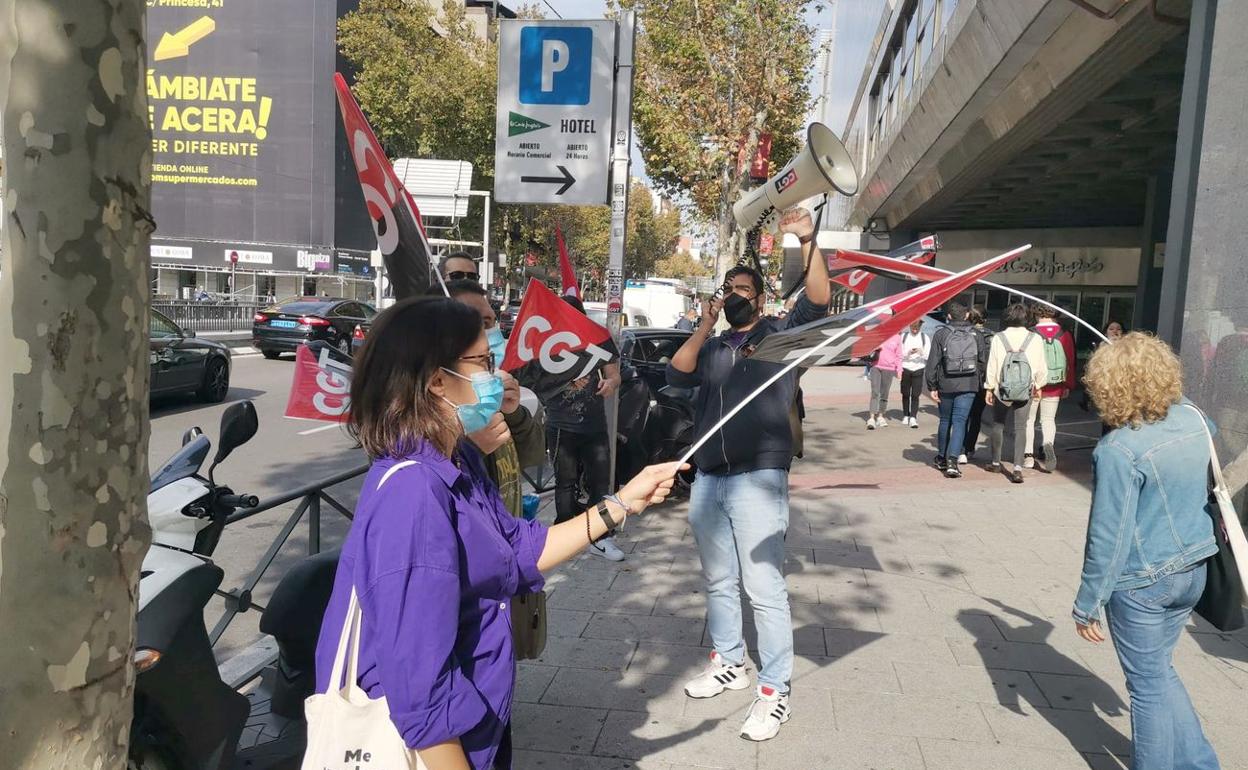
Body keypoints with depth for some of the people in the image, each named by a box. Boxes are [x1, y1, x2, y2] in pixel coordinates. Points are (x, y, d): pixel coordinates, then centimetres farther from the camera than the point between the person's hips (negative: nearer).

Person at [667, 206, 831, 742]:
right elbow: (675, 376, 1)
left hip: (757, 478, -6)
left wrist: (808, 242, -24)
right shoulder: (710, 348, 16)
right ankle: (728, 662, 33)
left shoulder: (781, 335, 3)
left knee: (764, 588, -3)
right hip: (707, 480, 6)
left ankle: (775, 691, 6)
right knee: (719, 581, 17)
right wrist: (704, 328, -4)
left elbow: (817, 302, -13)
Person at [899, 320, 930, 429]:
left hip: (918, 369, -1)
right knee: (905, 394, 8)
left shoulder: (925, 338, 5)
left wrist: (920, 351, -19)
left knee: (915, 395, -7)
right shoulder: (904, 337, 6)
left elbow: (928, 355, 1)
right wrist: (908, 352, -16)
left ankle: (913, 418, -9)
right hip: (905, 368, 1)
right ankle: (905, 416, 21)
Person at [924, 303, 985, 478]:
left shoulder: (940, 334, -1)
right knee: (959, 421, -2)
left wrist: (932, 386, -1)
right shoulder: (975, 336, 4)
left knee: (945, 421, 15)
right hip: (968, 386, 0)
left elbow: (932, 362, -4)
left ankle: (941, 458, 28)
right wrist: (983, 384, 15)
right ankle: (952, 460, -16)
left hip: (946, 385, 0)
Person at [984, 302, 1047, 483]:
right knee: (1020, 428, 4)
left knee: (998, 424, 15)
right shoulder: (1035, 338, -5)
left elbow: (992, 365, -6)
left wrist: (989, 388, 2)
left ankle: (996, 463, 25)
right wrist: (1038, 385, 16)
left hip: (1001, 389, -1)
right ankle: (1018, 468, -5)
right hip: (1025, 390, 1)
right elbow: (1040, 366, 1)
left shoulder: (998, 338, -8)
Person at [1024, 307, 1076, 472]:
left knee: (1028, 419, 11)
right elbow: (1071, 362, 2)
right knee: (1048, 419, 12)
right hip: (1054, 387, 2)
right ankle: (1048, 444, -15)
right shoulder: (1065, 335, -2)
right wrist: (1069, 385, 11)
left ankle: (1028, 455, 10)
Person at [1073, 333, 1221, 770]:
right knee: (1160, 671, 24)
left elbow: (1108, 538, -22)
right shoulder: (1193, 418, -5)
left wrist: (1087, 605, -11)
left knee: (1148, 684, 10)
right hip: (1192, 569, 7)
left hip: (1142, 582, -7)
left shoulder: (1119, 450, -26)